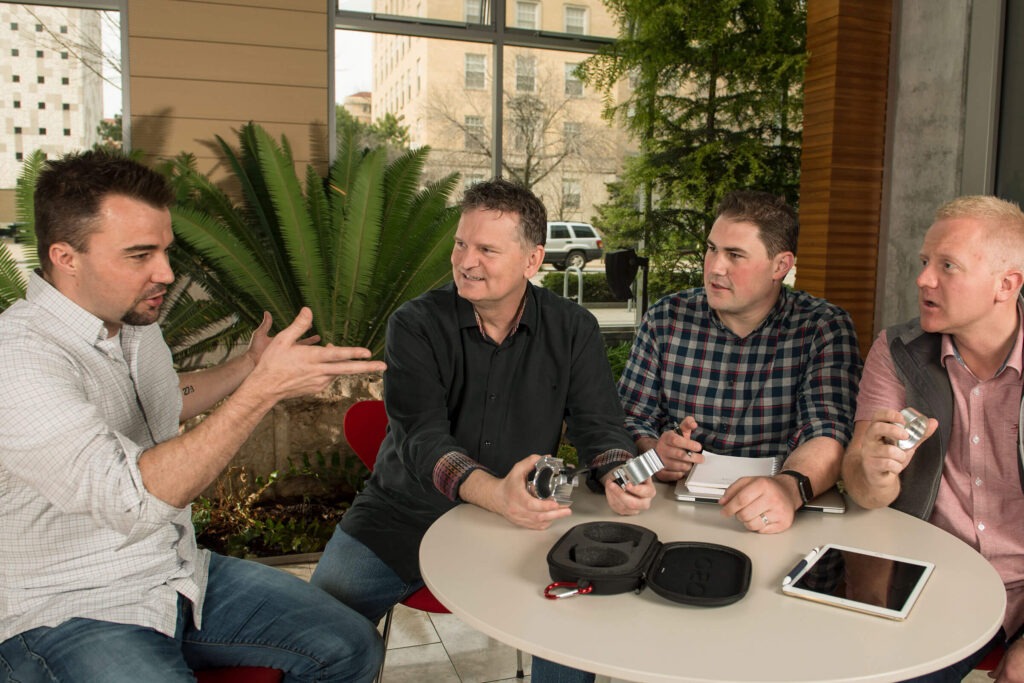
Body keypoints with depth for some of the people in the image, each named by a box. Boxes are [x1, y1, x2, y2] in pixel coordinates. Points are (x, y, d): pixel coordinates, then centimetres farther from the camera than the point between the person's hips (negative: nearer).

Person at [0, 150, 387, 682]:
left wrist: (246, 367, 18)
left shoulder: (133, 320, 5)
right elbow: (134, 500, -34)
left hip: (182, 575, 8)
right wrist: (262, 389, -36)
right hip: (71, 616, -7)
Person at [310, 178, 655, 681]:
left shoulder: (572, 330, -2)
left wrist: (617, 478, -28)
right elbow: (421, 438, -19)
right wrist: (495, 493, -38)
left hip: (519, 524, 1)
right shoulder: (415, 325, -9)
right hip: (403, 515, 0)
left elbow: (598, 425, -4)